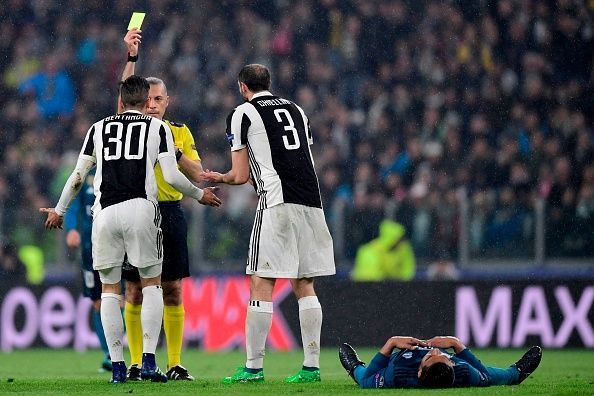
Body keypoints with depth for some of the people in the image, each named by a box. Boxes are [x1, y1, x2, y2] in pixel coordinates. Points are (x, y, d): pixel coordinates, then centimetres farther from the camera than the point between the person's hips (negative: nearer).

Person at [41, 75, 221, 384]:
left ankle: (117, 366, 3)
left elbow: (78, 176, 17)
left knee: (109, 288, 9)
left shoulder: (99, 129, 17)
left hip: (105, 211, 2)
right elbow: (171, 176, 3)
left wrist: (59, 209, 30)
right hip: (141, 208, -2)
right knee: (152, 283, 9)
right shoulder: (158, 128, 10)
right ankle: (148, 360, -4)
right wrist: (199, 194, 20)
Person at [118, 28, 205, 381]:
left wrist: (175, 153, -12)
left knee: (173, 292, 2)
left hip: (170, 214, 2)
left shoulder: (180, 132, 11)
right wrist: (131, 57, -25)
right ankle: (136, 363, 4)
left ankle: (175, 365, 6)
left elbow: (198, 176, 4)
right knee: (135, 292, -1)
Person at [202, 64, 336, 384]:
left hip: (277, 202, -6)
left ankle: (253, 367, -5)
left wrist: (219, 178, 23)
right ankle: (311, 366, 6)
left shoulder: (243, 113, 4)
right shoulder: (295, 109, 21)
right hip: (311, 201, 6)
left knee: (261, 285, -3)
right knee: (304, 285, 9)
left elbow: (240, 175, 1)